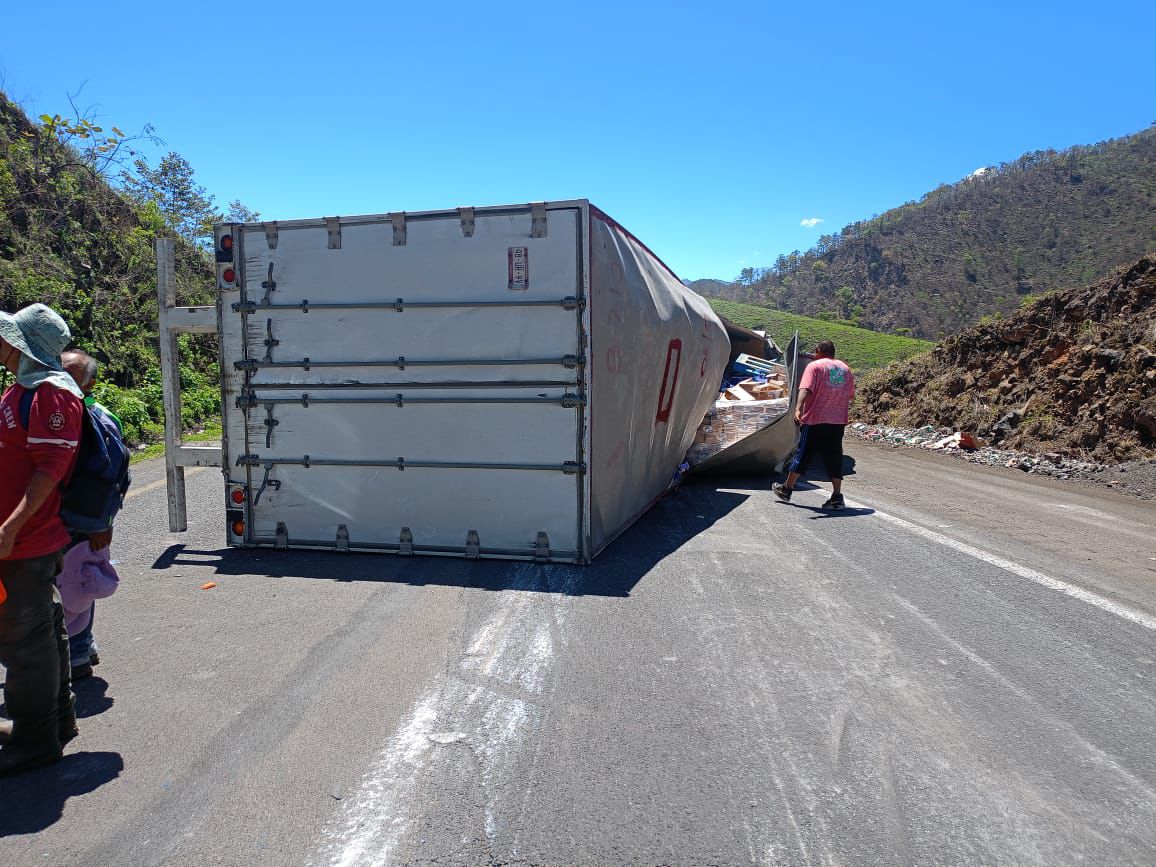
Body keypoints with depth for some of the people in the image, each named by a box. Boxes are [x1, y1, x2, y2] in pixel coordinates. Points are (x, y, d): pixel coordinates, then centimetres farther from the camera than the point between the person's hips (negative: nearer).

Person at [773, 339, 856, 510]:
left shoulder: (815, 366, -5)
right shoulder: (845, 369, 12)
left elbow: (806, 389, -22)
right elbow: (851, 396, 18)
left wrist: (798, 408, -33)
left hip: (815, 420, -4)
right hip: (838, 421, 5)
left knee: (804, 454, 5)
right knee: (834, 457, 6)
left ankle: (787, 489, 18)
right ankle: (837, 497, 1)